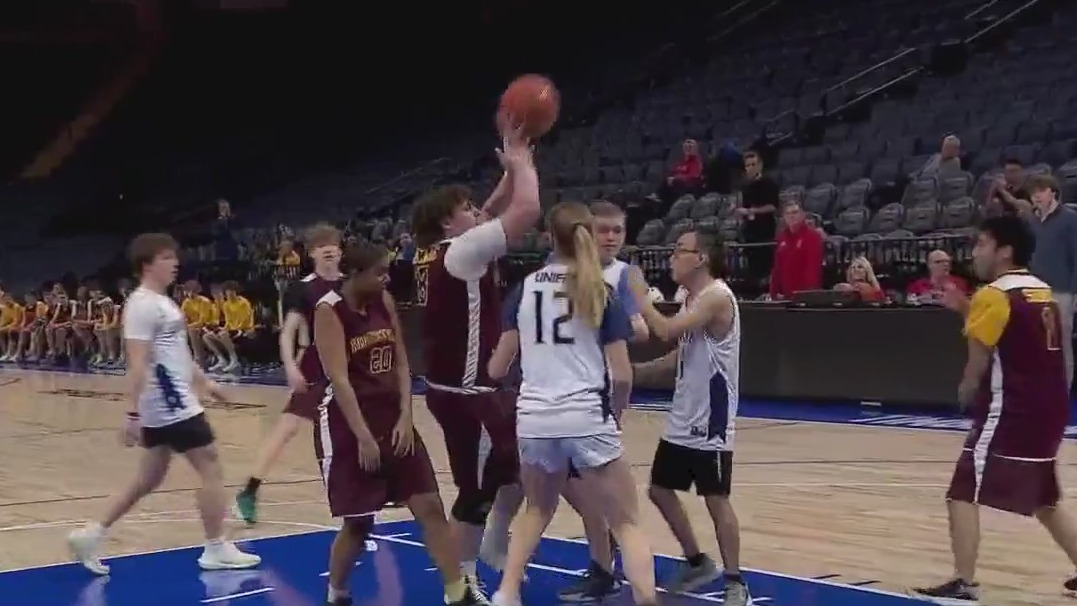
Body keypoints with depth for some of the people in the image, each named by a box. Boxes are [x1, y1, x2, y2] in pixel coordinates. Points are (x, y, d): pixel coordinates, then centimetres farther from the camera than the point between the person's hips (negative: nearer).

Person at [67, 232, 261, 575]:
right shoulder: (143, 305, -16)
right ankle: (216, 550, 6)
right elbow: (137, 364, -22)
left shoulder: (162, 302, 15)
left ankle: (92, 534, 17)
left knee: (150, 478, 15)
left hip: (171, 405, 10)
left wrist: (203, 382, 27)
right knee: (212, 470, -2)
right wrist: (133, 414, -25)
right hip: (171, 407, -10)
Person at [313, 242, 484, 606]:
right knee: (358, 523, 2)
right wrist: (363, 437, -23)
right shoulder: (329, 310, -13)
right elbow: (339, 378, -19)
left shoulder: (384, 302, 6)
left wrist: (405, 418, -3)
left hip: (393, 418, 6)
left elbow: (401, 363, 7)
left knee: (430, 506, 2)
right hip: (347, 425, -6)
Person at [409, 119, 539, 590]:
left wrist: (514, 169, 13)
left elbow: (495, 213, 23)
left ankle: (497, 547, 31)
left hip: (454, 386, 10)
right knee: (478, 490, 0)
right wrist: (520, 162, -7)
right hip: (467, 392, -10)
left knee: (518, 462, 21)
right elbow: (527, 211, -21)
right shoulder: (462, 250, -16)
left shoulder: (435, 252, 10)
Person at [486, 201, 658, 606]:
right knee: (627, 523, 6)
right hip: (586, 418, -3)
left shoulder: (525, 289, 6)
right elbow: (622, 375, -5)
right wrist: (615, 412, 14)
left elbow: (497, 368, 9)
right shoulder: (600, 292, 0)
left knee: (538, 510, 28)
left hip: (534, 419, 3)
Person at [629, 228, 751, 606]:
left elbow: (666, 331, -28)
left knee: (716, 498, -4)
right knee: (660, 489, 14)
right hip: (682, 418, 10)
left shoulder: (717, 296, -17)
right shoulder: (692, 300, 12)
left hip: (711, 420, -10)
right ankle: (697, 563, 28)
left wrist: (638, 295, -16)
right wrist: (634, 372, 11)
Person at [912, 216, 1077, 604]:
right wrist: (967, 309, 13)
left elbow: (979, 361, -10)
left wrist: (966, 391, 9)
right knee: (1044, 500, 24)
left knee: (963, 495, -5)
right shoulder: (1043, 293, 14)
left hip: (1010, 411, -9)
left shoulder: (994, 295, -12)